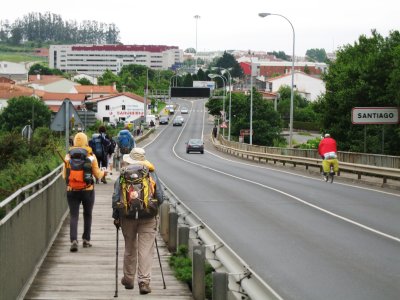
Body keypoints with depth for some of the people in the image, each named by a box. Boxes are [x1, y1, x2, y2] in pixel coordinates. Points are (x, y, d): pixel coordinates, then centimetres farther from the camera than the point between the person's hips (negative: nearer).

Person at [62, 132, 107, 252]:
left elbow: (64, 175, 1)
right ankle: (86, 240, 22)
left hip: (72, 191, 0)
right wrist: (104, 173, 21)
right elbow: (97, 175, -1)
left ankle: (74, 240, -15)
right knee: (87, 215, 17)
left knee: (73, 216, 1)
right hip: (88, 190, 0)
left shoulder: (68, 156, -2)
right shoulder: (91, 156, -5)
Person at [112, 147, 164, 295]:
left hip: (128, 216, 1)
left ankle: (128, 279, 27)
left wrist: (116, 216, 8)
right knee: (146, 250, -1)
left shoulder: (123, 175, -1)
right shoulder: (151, 174, 1)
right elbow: (160, 197, 4)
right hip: (148, 218, -1)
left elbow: (116, 198, -2)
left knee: (130, 249, 15)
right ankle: (144, 282, -8)